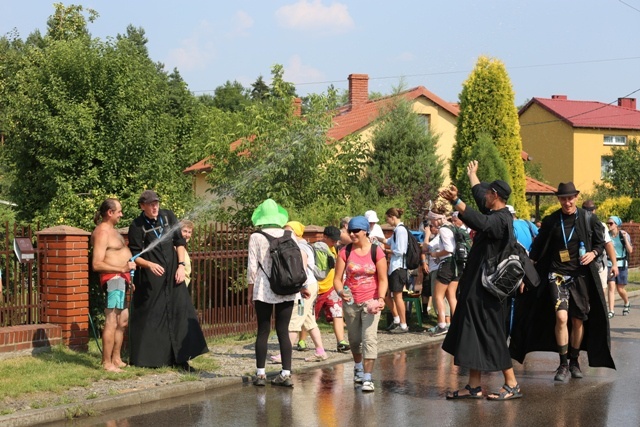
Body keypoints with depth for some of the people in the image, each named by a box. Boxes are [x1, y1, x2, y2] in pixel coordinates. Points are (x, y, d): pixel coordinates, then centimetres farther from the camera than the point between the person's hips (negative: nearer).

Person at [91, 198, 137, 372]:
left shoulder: (111, 229, 16)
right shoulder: (102, 233, -16)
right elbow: (97, 264, -22)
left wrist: (127, 277, 22)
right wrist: (122, 269, -25)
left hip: (121, 279, 11)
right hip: (113, 278, -11)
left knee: (123, 321, 18)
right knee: (112, 322, -11)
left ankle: (116, 359, 27)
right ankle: (107, 363, -8)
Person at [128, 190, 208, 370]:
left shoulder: (168, 216, 4)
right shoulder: (137, 226, -6)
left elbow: (179, 242, 8)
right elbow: (134, 255, -6)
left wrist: (181, 265, -2)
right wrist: (150, 265, -23)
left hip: (172, 274, 3)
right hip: (150, 278, -3)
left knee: (180, 312, 0)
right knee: (150, 317, -1)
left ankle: (181, 357, 4)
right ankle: (148, 358, 9)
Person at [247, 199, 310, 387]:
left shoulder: (256, 237, -5)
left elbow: (252, 267, -5)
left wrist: (250, 291, 5)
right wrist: (301, 286, 15)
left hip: (263, 290, -2)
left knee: (263, 331, 4)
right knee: (283, 331, 5)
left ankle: (260, 373, 5)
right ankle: (286, 374, 3)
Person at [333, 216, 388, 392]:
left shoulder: (376, 251, -8)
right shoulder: (345, 252, -3)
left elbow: (383, 279, -5)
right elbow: (337, 278, -3)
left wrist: (381, 298, -20)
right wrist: (341, 292, -24)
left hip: (371, 301, -3)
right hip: (351, 301, 3)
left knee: (369, 337, -14)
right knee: (354, 338, 16)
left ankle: (367, 378, -15)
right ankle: (358, 368, 42)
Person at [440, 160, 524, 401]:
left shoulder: (500, 219, -17)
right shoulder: (496, 215, 13)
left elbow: (481, 223, -38)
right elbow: (479, 196, 33)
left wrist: (456, 202, -42)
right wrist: (472, 175, 48)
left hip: (487, 288, -10)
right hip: (477, 286, 10)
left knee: (491, 336, -5)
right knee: (473, 335, 10)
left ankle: (512, 385, 2)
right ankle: (474, 386, 14)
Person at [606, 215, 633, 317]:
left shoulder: (624, 235, -2)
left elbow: (630, 250, -9)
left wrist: (625, 238, -17)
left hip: (621, 264, -1)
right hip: (609, 263, 1)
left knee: (620, 289, 5)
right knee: (611, 286, -12)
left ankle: (627, 303, 36)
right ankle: (611, 311, -12)